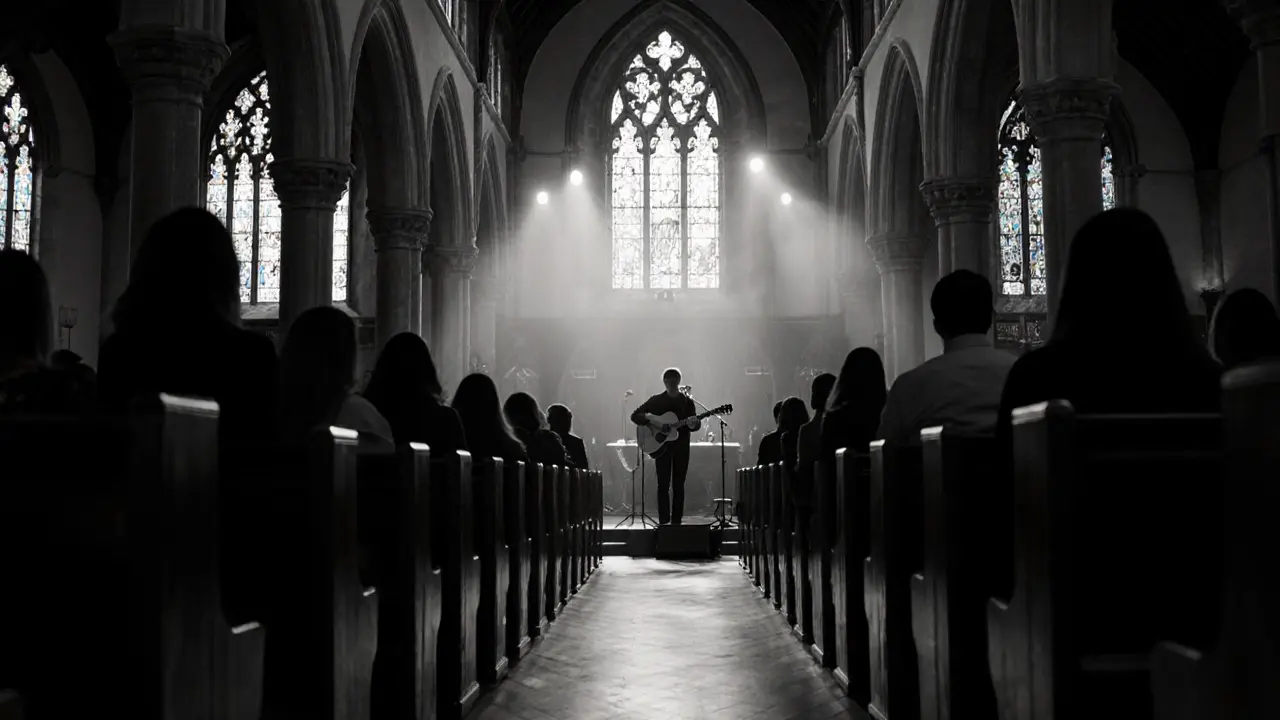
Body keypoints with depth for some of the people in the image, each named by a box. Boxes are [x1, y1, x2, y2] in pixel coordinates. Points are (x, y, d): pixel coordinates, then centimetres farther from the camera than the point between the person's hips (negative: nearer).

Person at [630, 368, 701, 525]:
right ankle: (663, 522, -4)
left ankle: (676, 521, 8)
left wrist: (694, 424, -20)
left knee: (678, 486, 3)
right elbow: (634, 415, 1)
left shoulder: (687, 402, 5)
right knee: (663, 485, -6)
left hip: (681, 448, 1)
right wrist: (650, 418, -18)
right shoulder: (656, 400, 2)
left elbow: (696, 424, 4)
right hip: (662, 447, -1)